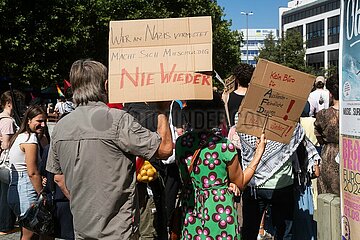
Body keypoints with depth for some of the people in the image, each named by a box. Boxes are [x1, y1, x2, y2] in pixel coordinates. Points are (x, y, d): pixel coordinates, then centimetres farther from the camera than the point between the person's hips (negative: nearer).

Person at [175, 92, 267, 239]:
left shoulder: (180, 143, -8)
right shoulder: (225, 146, -19)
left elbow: (186, 179, 3)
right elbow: (240, 183, -3)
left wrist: (226, 182, 0)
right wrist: (259, 152, 3)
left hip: (191, 211, 3)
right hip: (219, 209, -3)